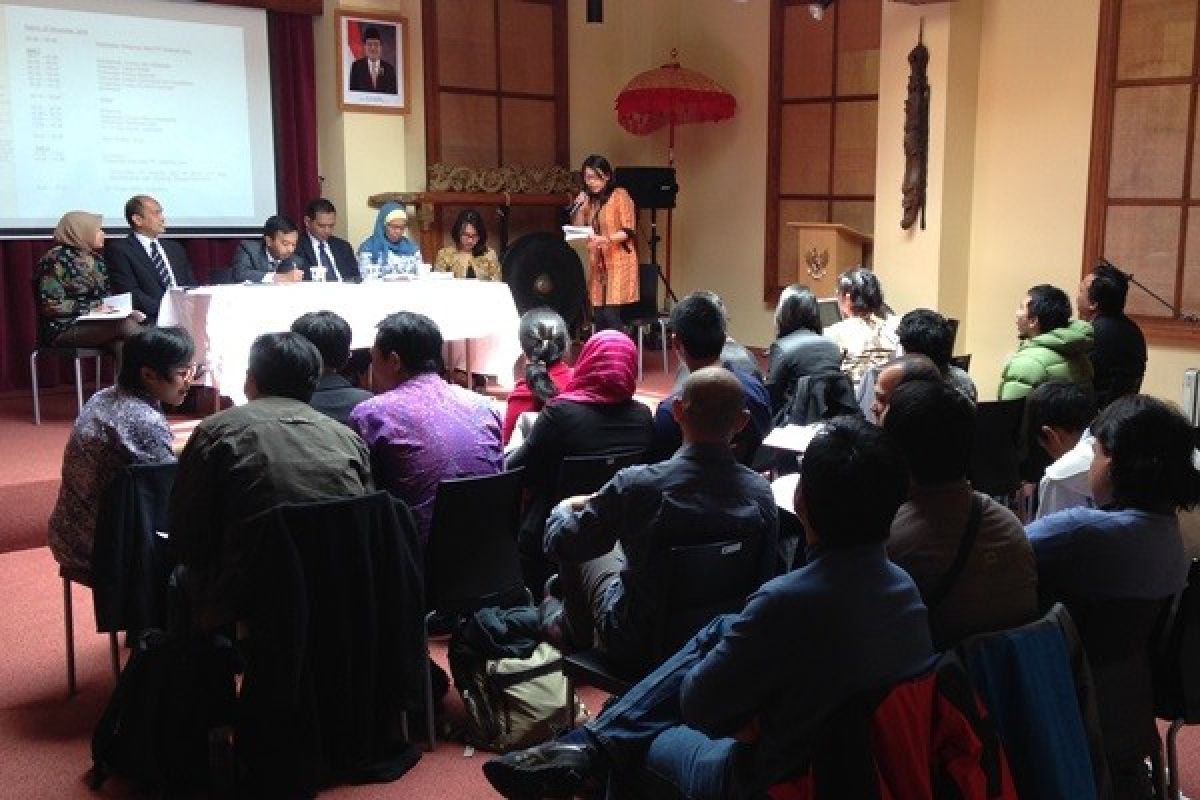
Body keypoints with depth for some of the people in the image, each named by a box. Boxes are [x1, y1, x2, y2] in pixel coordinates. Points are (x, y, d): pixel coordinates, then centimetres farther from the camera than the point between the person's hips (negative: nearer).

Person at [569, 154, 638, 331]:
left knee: (611, 315, -15)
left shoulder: (620, 196, -3)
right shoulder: (588, 200, 16)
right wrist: (579, 208, -1)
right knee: (598, 318, 0)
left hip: (618, 262, -6)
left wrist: (606, 239, -25)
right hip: (596, 264, 6)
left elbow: (629, 232, -10)